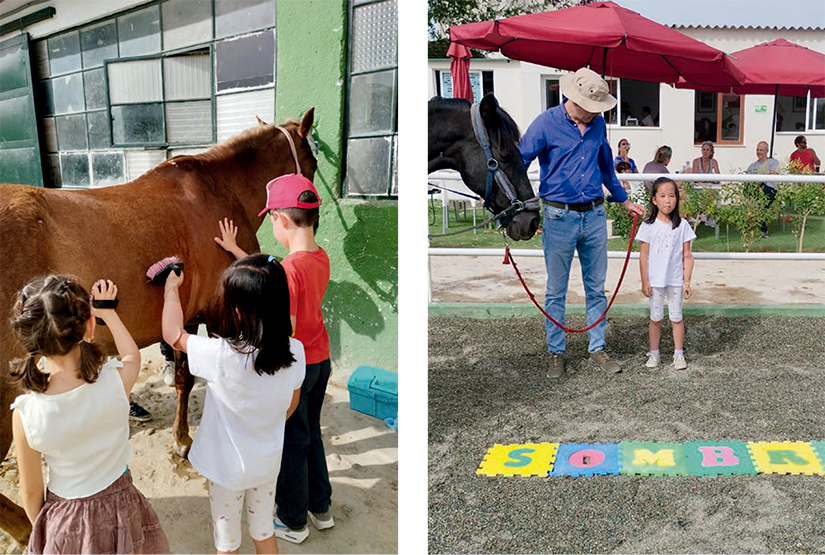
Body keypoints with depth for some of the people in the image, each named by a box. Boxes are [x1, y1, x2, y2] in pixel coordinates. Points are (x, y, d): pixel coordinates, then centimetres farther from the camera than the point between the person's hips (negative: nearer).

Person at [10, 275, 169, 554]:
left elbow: (31, 492, -9)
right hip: (120, 508, 1)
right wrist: (107, 312, 12)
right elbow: (132, 356, 2)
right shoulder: (116, 383, -26)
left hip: (65, 523, 0)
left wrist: (41, 528, 10)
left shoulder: (24, 414, -25)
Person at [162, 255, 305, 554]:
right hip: (268, 462, 4)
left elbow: (173, 334, -17)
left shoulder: (222, 355, -33)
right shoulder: (294, 351, -19)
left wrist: (171, 289, -3)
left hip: (228, 467, -3)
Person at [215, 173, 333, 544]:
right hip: (321, 360, 8)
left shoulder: (290, 268, -27)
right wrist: (235, 250, 20)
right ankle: (320, 509, 38)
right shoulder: (321, 258, -2)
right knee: (311, 434, 23)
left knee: (290, 444, 10)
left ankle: (292, 522, 29)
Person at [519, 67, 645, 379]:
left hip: (595, 216, 5)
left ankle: (597, 348, 23)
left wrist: (624, 202, 29)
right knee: (556, 291, 4)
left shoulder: (598, 124, 8)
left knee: (596, 288, 11)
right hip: (559, 218, -4)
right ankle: (556, 353, 17)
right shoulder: (546, 124, -7)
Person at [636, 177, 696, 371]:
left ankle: (678, 353, 18)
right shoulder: (648, 226, -4)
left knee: (676, 317, 8)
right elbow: (643, 256, -2)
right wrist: (644, 282, -4)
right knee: (655, 318, 9)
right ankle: (654, 353, 20)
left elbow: (687, 256, 1)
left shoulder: (682, 225, -1)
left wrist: (687, 281, -2)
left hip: (676, 280, 1)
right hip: (655, 280, 0)